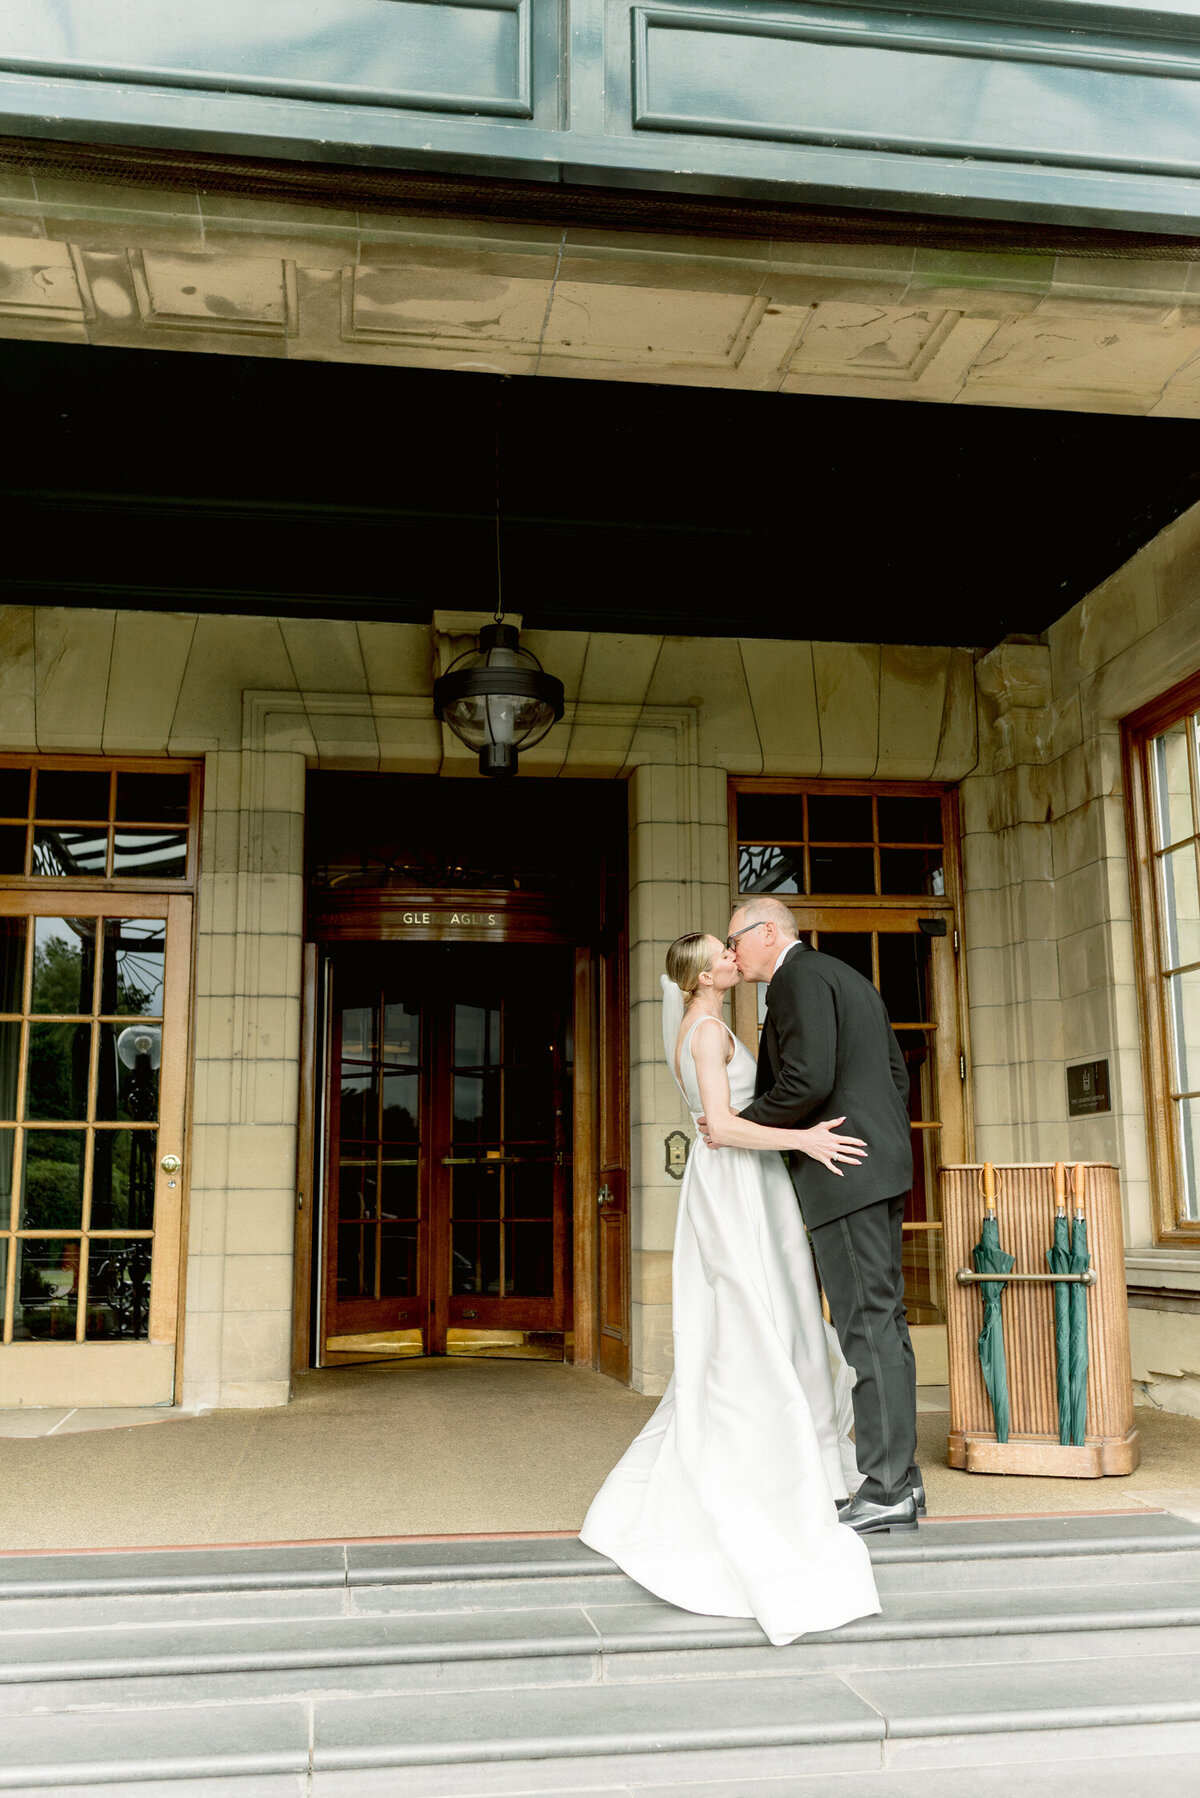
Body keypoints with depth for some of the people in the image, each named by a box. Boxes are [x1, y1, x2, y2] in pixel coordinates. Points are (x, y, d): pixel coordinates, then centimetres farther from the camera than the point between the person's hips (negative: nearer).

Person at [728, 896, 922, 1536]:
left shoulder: (799, 976, -9)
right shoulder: (851, 979, 22)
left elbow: (808, 1080, -21)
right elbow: (897, 1078, 22)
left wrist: (737, 1126, -9)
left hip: (840, 1171, -10)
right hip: (879, 1169, 10)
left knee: (866, 1321, -8)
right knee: (882, 1319, 10)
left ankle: (885, 1488, -5)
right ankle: (900, 1476, 14)